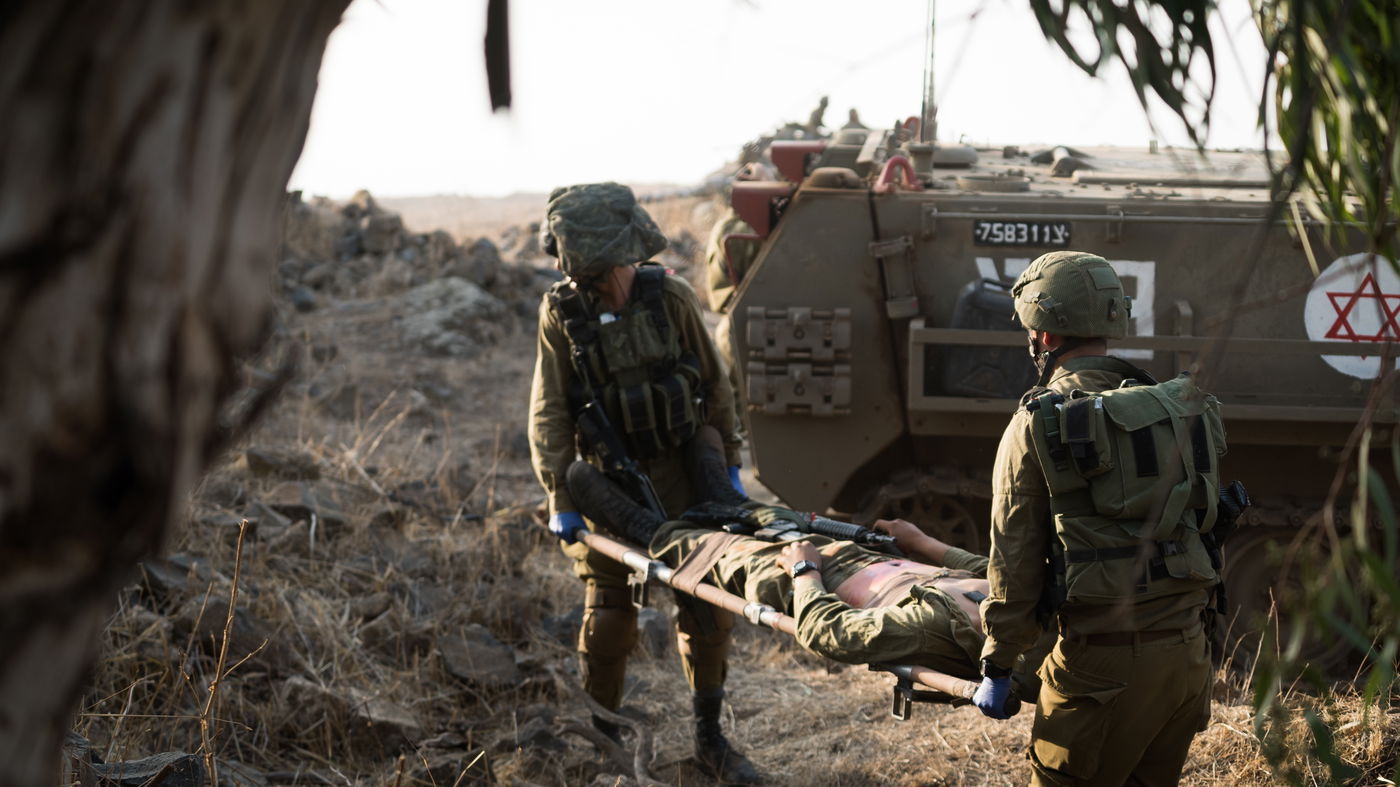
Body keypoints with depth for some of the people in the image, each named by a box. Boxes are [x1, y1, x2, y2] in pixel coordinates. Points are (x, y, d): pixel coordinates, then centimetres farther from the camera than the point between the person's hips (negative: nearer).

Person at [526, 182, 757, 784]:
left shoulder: (670, 297, -8)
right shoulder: (562, 313, -9)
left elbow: (713, 385, 3)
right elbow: (549, 415, -7)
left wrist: (728, 463, 5)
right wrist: (561, 498, -12)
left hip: (679, 470, 1)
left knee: (709, 604, 1)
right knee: (610, 612, -2)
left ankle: (709, 738, 16)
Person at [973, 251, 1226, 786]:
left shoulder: (1037, 426, -7)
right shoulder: (1180, 411, 9)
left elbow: (1014, 562, -5)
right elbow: (1203, 524, 14)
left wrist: (996, 666, 3)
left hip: (1102, 661, -6)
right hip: (1187, 653, 6)